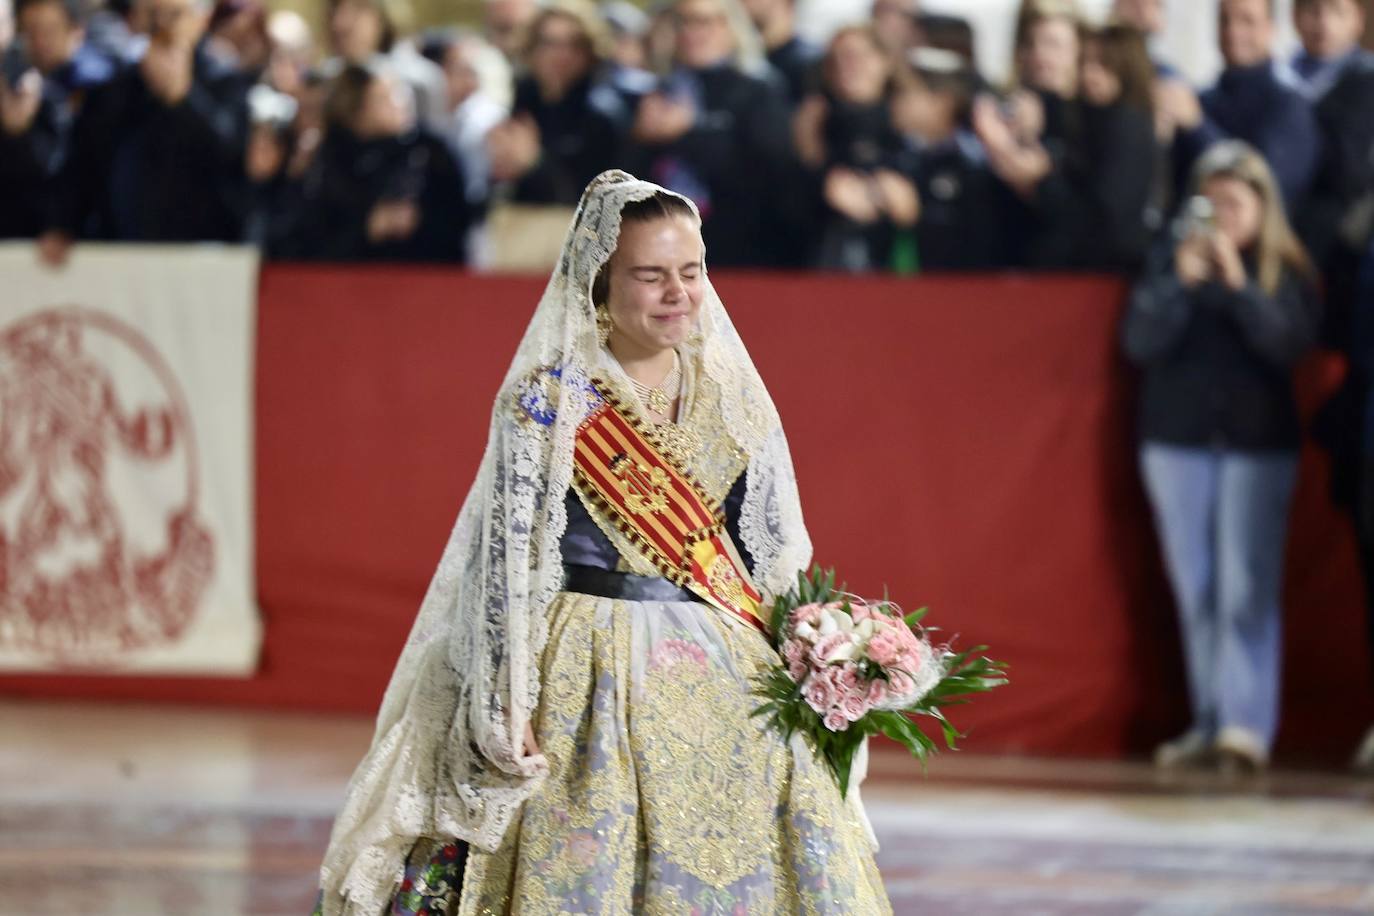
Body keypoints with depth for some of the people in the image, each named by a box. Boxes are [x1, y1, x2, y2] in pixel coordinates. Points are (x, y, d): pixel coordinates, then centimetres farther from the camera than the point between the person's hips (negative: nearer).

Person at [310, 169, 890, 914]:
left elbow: (773, 553, 14)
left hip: (724, 683, 4)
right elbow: (507, 559, -6)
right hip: (588, 679, -4)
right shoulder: (545, 402, -5)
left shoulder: (734, 399, 9)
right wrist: (508, 706, -11)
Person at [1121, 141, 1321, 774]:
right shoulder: (1171, 266, 4)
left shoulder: (1286, 272, 1)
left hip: (1259, 443, -3)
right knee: (1195, 590, 5)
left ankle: (1247, 723, -15)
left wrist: (1238, 283, -19)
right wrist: (1183, 282, -16)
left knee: (1247, 589, -11)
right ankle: (1208, 722, 9)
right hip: (1177, 441, 3)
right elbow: (1140, 342, -5)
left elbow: (1291, 340, -13)